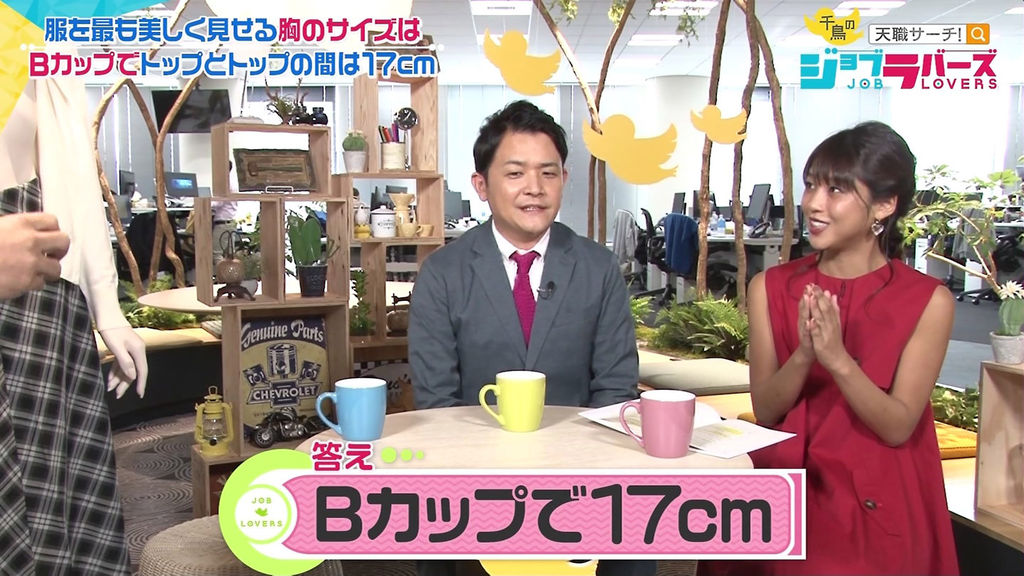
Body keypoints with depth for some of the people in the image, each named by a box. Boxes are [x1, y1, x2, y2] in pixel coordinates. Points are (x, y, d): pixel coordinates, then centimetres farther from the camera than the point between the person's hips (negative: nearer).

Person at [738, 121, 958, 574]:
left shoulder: (929, 301, -8)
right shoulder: (770, 288, -1)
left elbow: (897, 427, -11)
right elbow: (765, 412, -4)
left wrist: (837, 359, -27)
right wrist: (804, 355, -22)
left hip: (879, 515, -1)